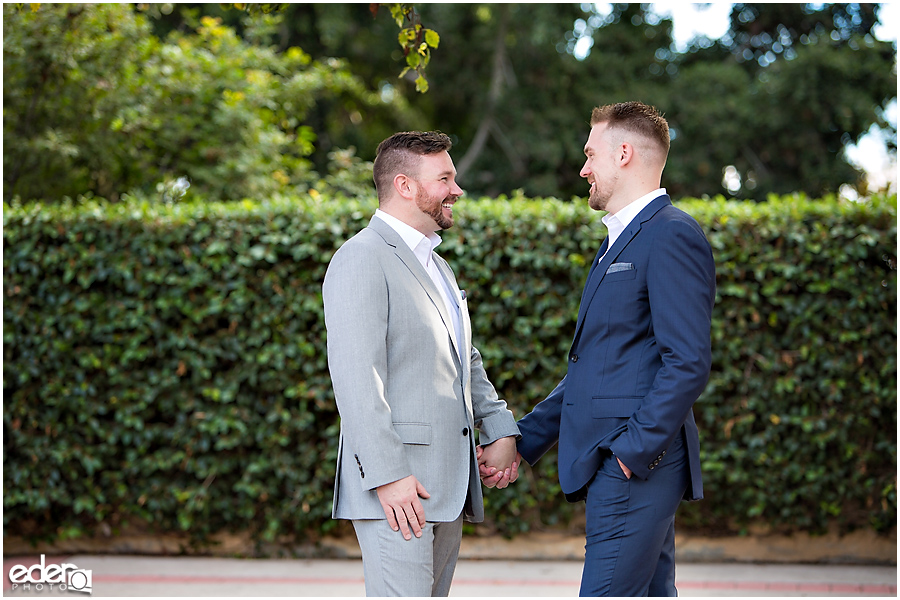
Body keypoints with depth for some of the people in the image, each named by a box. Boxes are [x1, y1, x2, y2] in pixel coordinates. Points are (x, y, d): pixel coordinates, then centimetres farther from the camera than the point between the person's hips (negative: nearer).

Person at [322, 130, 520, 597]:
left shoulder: (436, 266, 22)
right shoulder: (362, 259, -10)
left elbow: (466, 359, 28)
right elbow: (356, 377, -18)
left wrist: (499, 429, 12)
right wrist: (387, 475, -23)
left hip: (446, 488, 9)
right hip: (396, 489, -9)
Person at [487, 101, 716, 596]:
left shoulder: (672, 235, -11)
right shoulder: (619, 242, 21)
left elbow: (688, 361, -19)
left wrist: (635, 450, -19)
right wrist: (523, 442, 20)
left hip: (636, 467, -10)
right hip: (612, 468, 10)